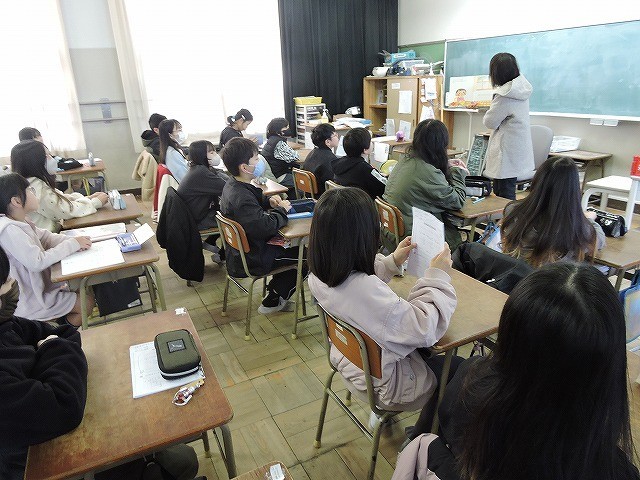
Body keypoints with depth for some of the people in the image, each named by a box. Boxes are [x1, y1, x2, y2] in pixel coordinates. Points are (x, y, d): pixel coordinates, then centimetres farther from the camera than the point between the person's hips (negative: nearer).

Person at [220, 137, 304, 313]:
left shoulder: (232, 185, 1)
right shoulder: (242, 198, -31)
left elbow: (254, 201, 20)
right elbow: (266, 226, -36)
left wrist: (269, 201, 0)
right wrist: (281, 210, -18)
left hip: (239, 251, 10)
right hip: (251, 260, -10)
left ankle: (274, 290, 30)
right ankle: (272, 301, 15)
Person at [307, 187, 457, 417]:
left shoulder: (319, 275, -16)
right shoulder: (366, 290, -41)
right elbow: (424, 331, -31)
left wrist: (392, 262, 0)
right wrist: (437, 276, -21)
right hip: (385, 385, -7)